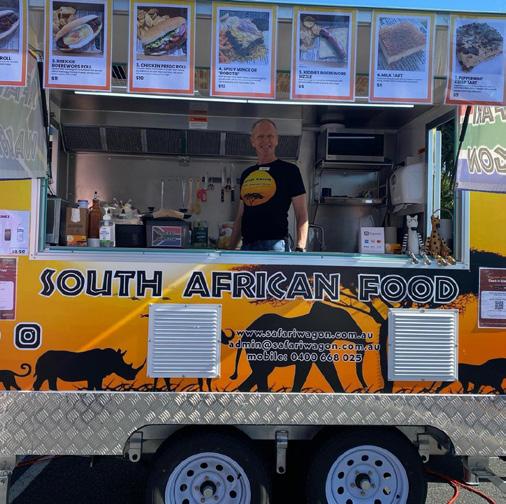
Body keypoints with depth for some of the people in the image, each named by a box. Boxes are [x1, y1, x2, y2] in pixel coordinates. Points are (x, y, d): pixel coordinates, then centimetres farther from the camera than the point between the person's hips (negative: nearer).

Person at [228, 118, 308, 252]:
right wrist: (230, 250, 15)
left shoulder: (289, 170, 2)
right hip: (246, 246, 5)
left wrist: (300, 250, -14)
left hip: (275, 245, -5)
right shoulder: (247, 174, 18)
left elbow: (302, 216, -3)